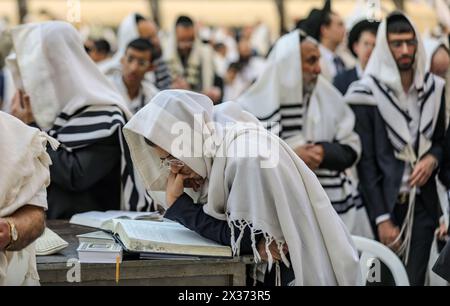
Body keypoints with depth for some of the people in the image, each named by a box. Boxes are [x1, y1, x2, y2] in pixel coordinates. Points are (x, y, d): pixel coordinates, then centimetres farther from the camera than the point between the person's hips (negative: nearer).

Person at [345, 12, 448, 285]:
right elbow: (365, 160, -8)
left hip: (423, 203, 4)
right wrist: (381, 218, -13)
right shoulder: (367, 93, -7)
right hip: (385, 203, -3)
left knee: (415, 279, 2)